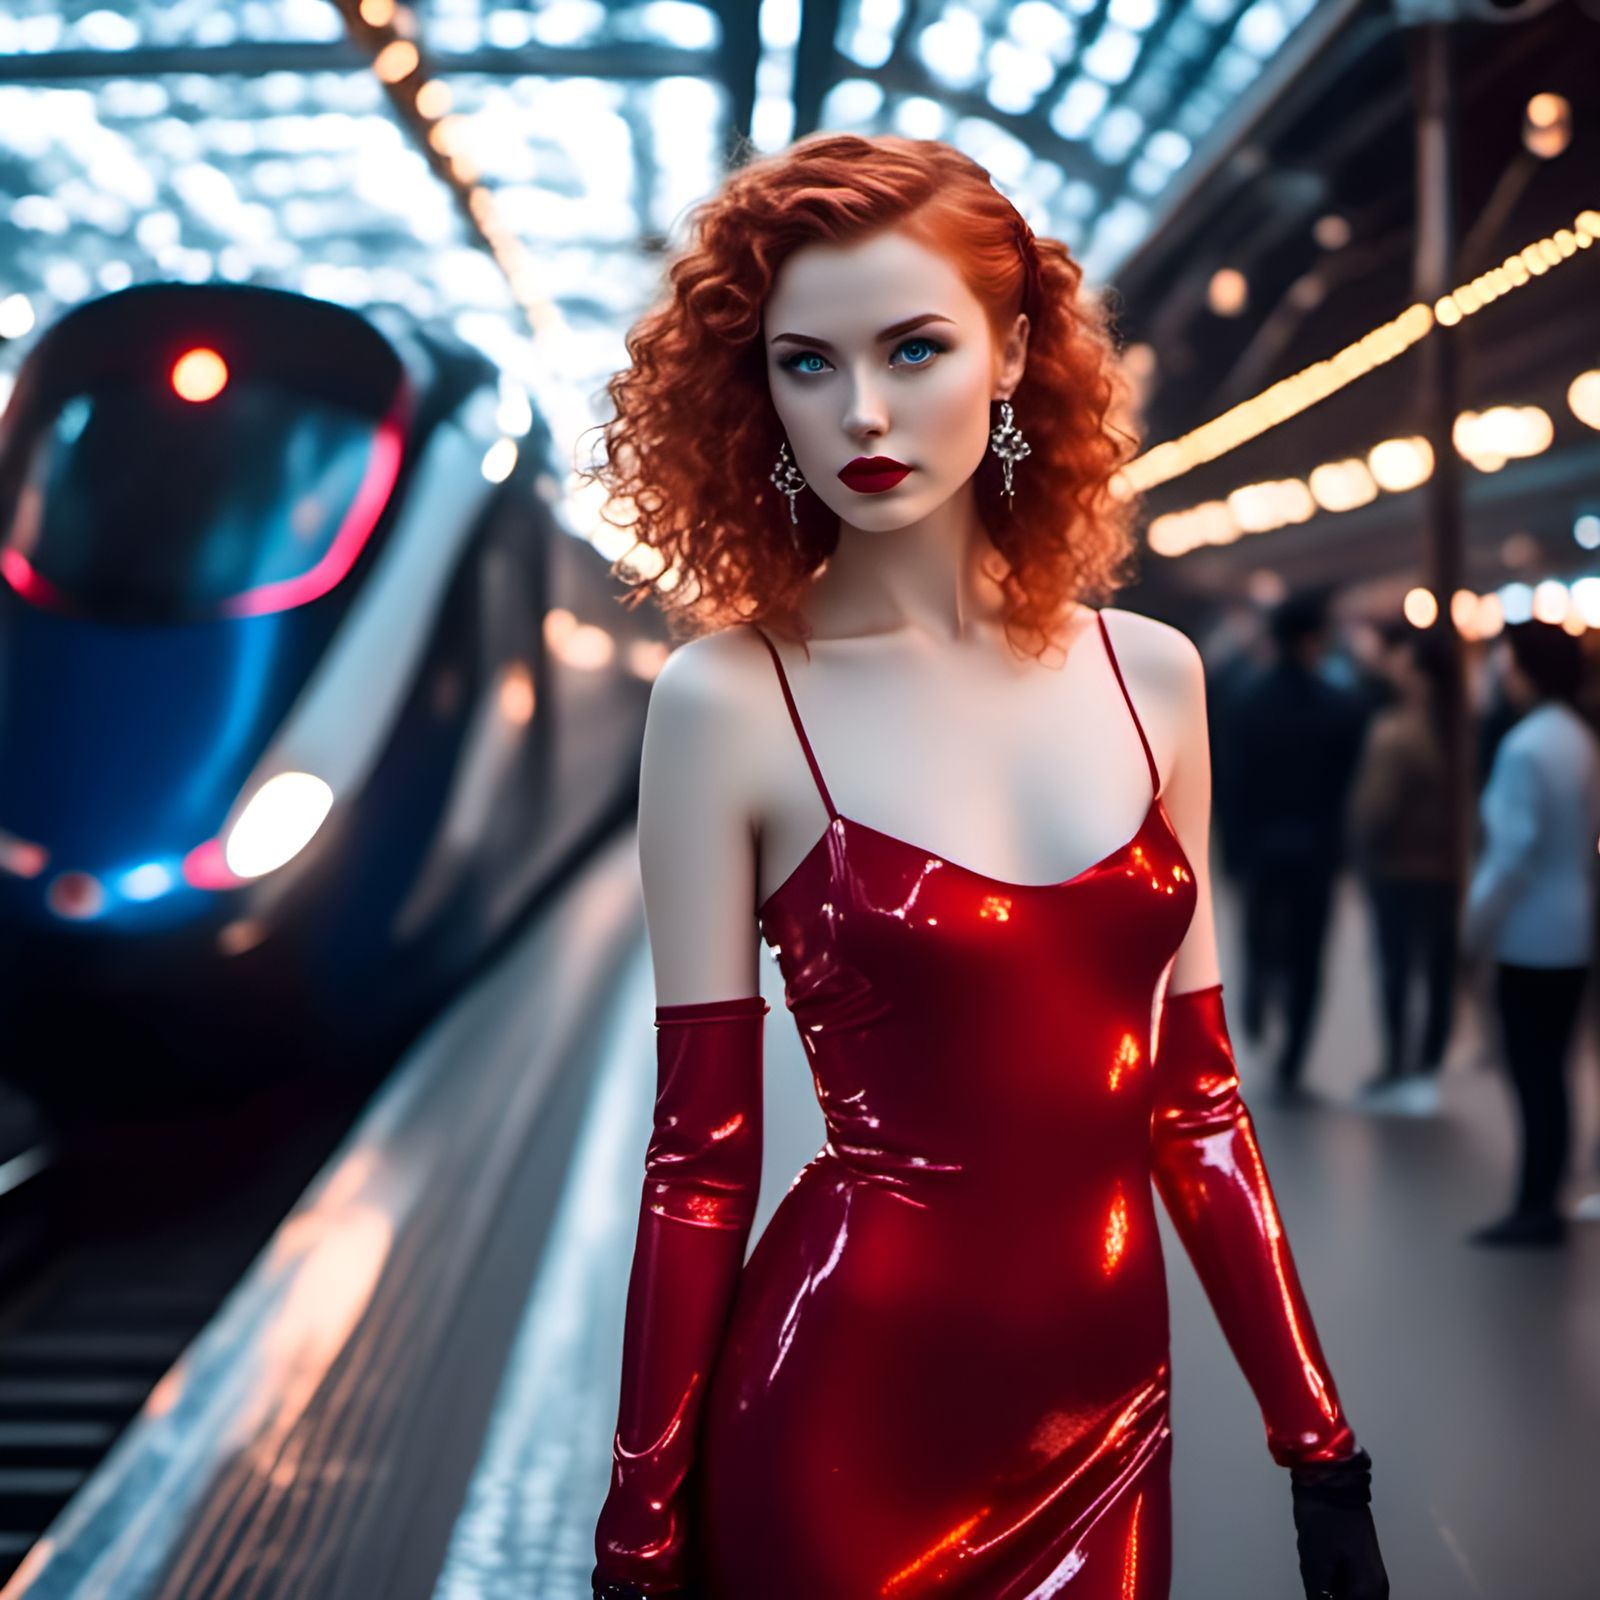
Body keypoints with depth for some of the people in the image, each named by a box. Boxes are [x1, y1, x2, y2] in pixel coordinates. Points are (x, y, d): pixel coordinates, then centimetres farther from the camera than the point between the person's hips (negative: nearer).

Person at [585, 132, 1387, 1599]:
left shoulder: (1149, 674, 1)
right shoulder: (726, 701, -9)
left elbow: (1194, 1099, 6)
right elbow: (702, 1154, -8)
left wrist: (1318, 1444, 6)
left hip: (1106, 1410, 4)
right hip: (852, 1421, -4)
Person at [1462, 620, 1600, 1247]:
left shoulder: (1526, 747, -19)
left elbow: (1515, 847, -21)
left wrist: (1479, 920, -9)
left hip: (1532, 936, -8)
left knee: (1533, 1076, -1)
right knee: (1549, 1072, 13)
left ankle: (1535, 1208, 5)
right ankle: (1542, 1203, 19)